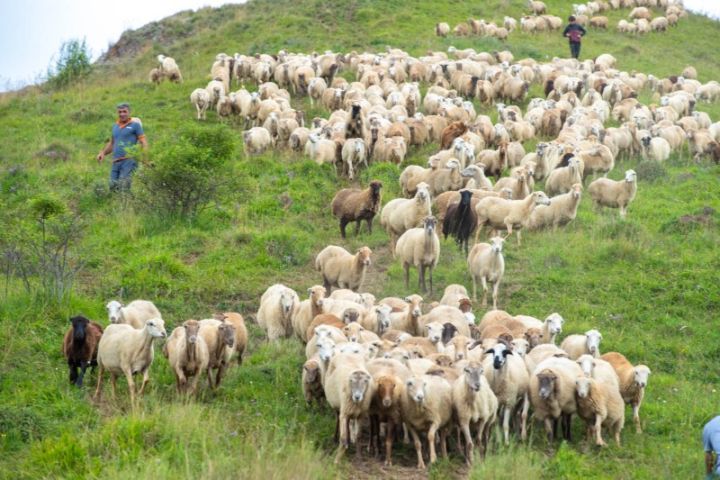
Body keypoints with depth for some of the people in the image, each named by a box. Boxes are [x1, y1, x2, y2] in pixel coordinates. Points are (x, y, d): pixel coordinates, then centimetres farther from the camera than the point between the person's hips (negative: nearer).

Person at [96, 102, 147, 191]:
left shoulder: (135, 124, 2)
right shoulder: (115, 126, 20)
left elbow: (143, 141, -4)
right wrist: (103, 152, 18)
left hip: (129, 160, -6)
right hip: (116, 162, 6)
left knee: (123, 186, -20)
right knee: (113, 186, -1)